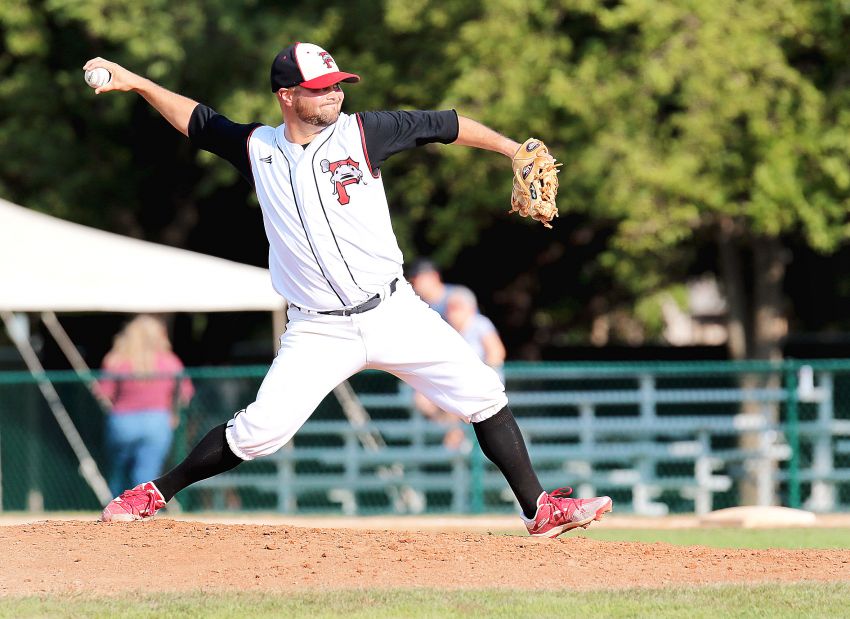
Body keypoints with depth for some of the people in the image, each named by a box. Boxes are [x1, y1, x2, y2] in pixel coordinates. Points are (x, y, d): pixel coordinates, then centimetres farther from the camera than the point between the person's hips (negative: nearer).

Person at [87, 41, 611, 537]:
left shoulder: (361, 133, -1)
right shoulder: (257, 148, 2)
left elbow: (444, 126, 4)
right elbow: (199, 121, 17)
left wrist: (514, 149, 2)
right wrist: (135, 83, 10)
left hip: (393, 312, 1)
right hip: (318, 332, -1)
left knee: (482, 394, -6)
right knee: (262, 428, -14)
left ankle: (539, 509, 5)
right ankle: (156, 493, 4)